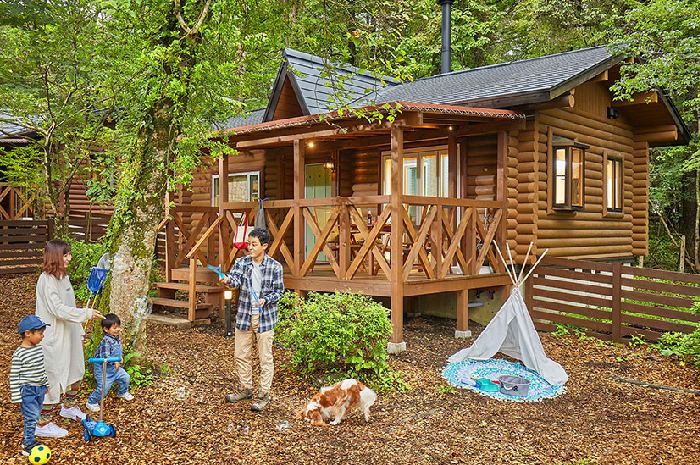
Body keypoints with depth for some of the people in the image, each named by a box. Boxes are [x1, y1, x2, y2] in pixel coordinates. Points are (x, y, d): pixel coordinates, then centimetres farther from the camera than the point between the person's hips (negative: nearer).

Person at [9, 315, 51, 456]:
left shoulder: (38, 348, 6)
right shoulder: (19, 354, -18)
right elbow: (14, 376, -14)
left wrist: (46, 384, 23)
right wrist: (16, 395, -13)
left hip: (39, 389, 7)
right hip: (27, 390, -7)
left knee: (35, 416, 15)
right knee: (31, 417, -7)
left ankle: (27, 438, 32)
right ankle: (29, 445, 3)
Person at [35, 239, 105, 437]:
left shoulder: (63, 277, 9)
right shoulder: (46, 280, -20)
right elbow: (58, 310, -26)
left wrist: (79, 332, 19)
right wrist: (87, 313, -25)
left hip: (69, 334, 9)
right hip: (53, 337, -9)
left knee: (76, 371, 21)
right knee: (53, 378, -1)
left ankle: (69, 407, 42)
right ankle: (43, 423, 12)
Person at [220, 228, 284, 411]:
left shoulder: (275, 267, -6)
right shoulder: (241, 262, 1)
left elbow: (279, 291, -3)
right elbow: (236, 279, -15)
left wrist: (265, 300, -20)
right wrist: (227, 280, -38)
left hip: (265, 317, -4)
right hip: (244, 315, 4)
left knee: (265, 357, 3)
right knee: (240, 354, 13)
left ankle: (264, 394, 17)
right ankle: (246, 389, 32)